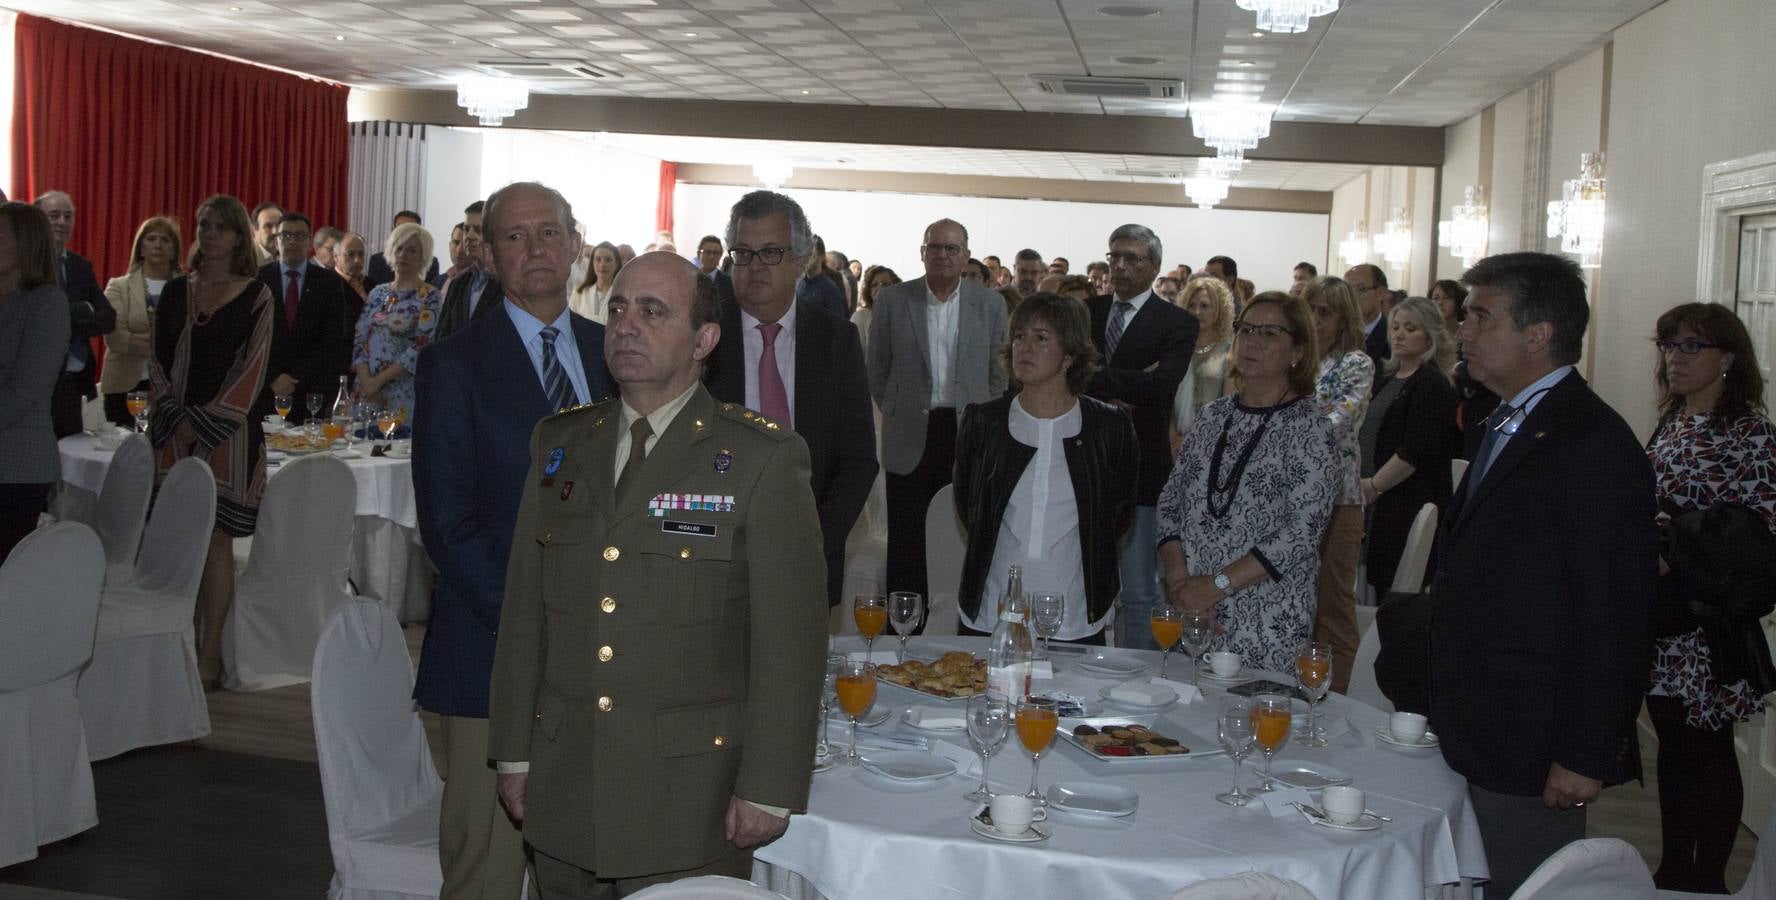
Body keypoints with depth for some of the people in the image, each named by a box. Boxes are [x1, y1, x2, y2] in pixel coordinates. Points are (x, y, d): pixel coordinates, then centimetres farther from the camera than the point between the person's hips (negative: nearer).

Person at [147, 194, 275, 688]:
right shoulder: (176, 291, 12)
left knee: (216, 540, -3)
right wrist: (172, 416, -3)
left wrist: (201, 423, -10)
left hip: (227, 430, -4)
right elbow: (157, 359, 11)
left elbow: (252, 369, -6)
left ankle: (209, 656, 1)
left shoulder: (256, 296, -1)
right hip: (173, 430, 4)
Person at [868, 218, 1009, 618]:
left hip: (969, 435, 0)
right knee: (906, 538, 7)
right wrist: (896, 412, 7)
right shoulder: (892, 300, 0)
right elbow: (876, 368, 7)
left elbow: (998, 373, 8)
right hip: (911, 435, 0)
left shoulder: (989, 305, 2)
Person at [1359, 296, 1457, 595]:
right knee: (1380, 584, 10)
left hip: (1411, 503, -8)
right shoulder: (1388, 377, 15)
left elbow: (1415, 452, -17)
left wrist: (1373, 485, -12)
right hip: (1382, 500, 8)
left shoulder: (1432, 385, -10)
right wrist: (1369, 484, 11)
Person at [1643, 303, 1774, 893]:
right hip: (1662, 620, 7)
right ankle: (1673, 873, 28)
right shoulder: (1672, 424, 9)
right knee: (1673, 748, 16)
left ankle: (1706, 881, 21)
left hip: (1707, 626, -7)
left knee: (1706, 752, 6)